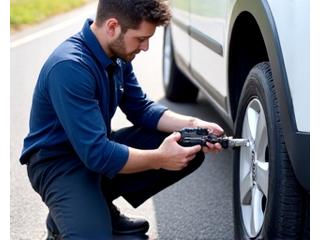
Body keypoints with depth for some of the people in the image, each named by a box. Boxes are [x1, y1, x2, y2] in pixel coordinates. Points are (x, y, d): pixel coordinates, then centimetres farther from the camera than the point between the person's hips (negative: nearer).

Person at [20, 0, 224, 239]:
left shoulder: (117, 52, -4)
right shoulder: (69, 67, -30)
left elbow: (141, 108, 7)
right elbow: (97, 155, -32)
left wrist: (192, 124, -8)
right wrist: (160, 159, -25)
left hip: (99, 148, 9)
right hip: (59, 162, -9)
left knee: (191, 153, -1)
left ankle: (102, 207, 8)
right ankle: (67, 217, 3)